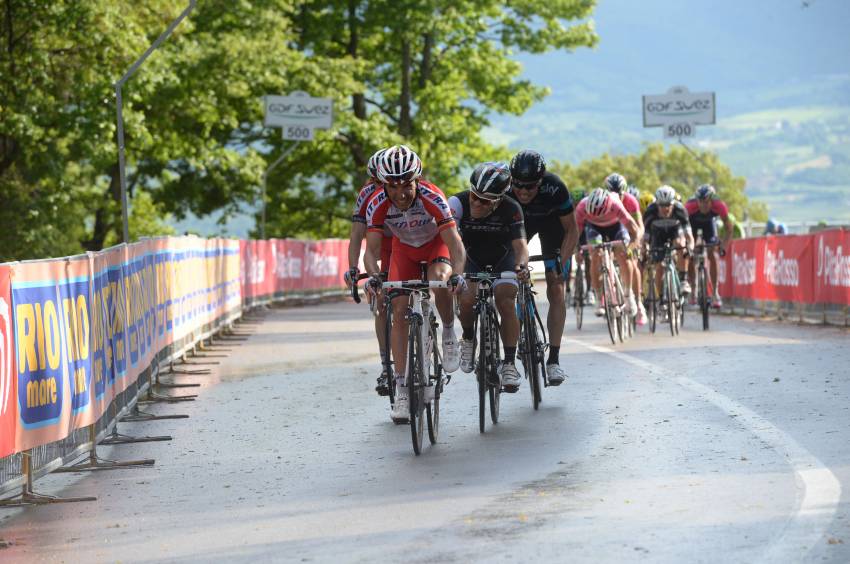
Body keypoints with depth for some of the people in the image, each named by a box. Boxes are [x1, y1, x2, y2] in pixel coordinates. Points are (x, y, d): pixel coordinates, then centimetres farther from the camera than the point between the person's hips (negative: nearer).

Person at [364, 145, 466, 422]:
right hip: (404, 248, 2)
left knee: (439, 279, -35)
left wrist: (457, 274, -57)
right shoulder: (377, 205, -29)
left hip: (437, 243, -2)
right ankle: (401, 388, -3)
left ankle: (449, 334, -8)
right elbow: (372, 249, -30)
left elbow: (455, 243, -40)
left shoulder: (432, 198, -36)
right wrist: (374, 276, -50)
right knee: (399, 312, -8)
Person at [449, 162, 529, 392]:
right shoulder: (458, 203, -29)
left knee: (506, 302, -22)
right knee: (467, 297, -26)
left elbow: (519, 243, -32)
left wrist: (522, 265, -53)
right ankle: (468, 340, 4)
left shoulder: (510, 209, -27)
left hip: (503, 258, 0)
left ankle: (509, 363, -12)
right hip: (472, 259, 0)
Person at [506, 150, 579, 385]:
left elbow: (571, 230, -25)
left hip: (551, 222, -2)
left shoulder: (554, 188, -37)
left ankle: (554, 359, -10)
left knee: (556, 290, -12)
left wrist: (561, 264, -34)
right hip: (516, 220, 2)